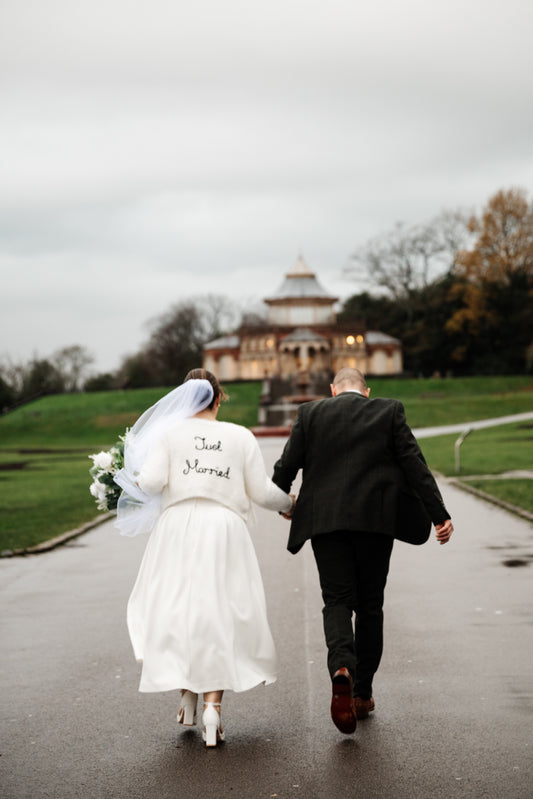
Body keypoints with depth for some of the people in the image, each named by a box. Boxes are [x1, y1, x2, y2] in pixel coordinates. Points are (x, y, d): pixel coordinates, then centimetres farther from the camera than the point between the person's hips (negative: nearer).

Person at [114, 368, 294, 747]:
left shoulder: (170, 432, 3)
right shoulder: (241, 436, 7)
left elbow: (152, 481, -8)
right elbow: (262, 492, 5)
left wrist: (132, 483, 13)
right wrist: (289, 503, 24)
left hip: (178, 531, 0)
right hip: (225, 532, 0)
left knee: (178, 612, 14)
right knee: (221, 618, 4)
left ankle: (187, 694, 17)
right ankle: (213, 703, -7)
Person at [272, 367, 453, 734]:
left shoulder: (310, 413, 6)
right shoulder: (389, 411, 5)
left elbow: (287, 465, 7)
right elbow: (415, 465, -2)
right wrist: (439, 515, -3)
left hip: (325, 521, 0)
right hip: (376, 520, 0)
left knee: (337, 601, 2)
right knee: (369, 605, 11)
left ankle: (342, 669, -27)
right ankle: (363, 693, 15)